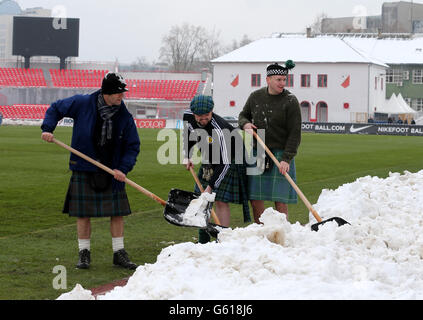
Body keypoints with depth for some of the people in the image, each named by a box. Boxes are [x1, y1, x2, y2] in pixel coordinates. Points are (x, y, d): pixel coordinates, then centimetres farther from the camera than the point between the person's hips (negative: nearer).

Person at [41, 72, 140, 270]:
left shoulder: (124, 116, -5)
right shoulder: (82, 104, -9)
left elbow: (133, 146, 1)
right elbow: (56, 108, 6)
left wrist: (123, 168, -12)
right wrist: (47, 128, -9)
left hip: (112, 171, 2)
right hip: (84, 169, -2)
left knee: (117, 211, 2)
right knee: (83, 212, 1)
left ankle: (119, 253, 12)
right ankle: (84, 253, 12)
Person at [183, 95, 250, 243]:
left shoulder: (219, 130, -36)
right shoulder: (188, 116, -16)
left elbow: (224, 163, -34)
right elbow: (188, 133, 9)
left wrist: (211, 186, -34)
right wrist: (187, 156, -2)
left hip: (229, 161, -7)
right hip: (208, 161, 7)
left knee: (221, 200, -14)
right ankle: (203, 241, 18)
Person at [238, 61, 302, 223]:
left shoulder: (290, 101, -8)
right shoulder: (256, 96, 4)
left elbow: (295, 133, -11)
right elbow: (243, 115, 20)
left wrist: (287, 159, -18)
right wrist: (245, 124, -5)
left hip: (280, 154, -4)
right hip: (257, 152, 4)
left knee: (280, 199, -5)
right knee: (255, 198, 6)